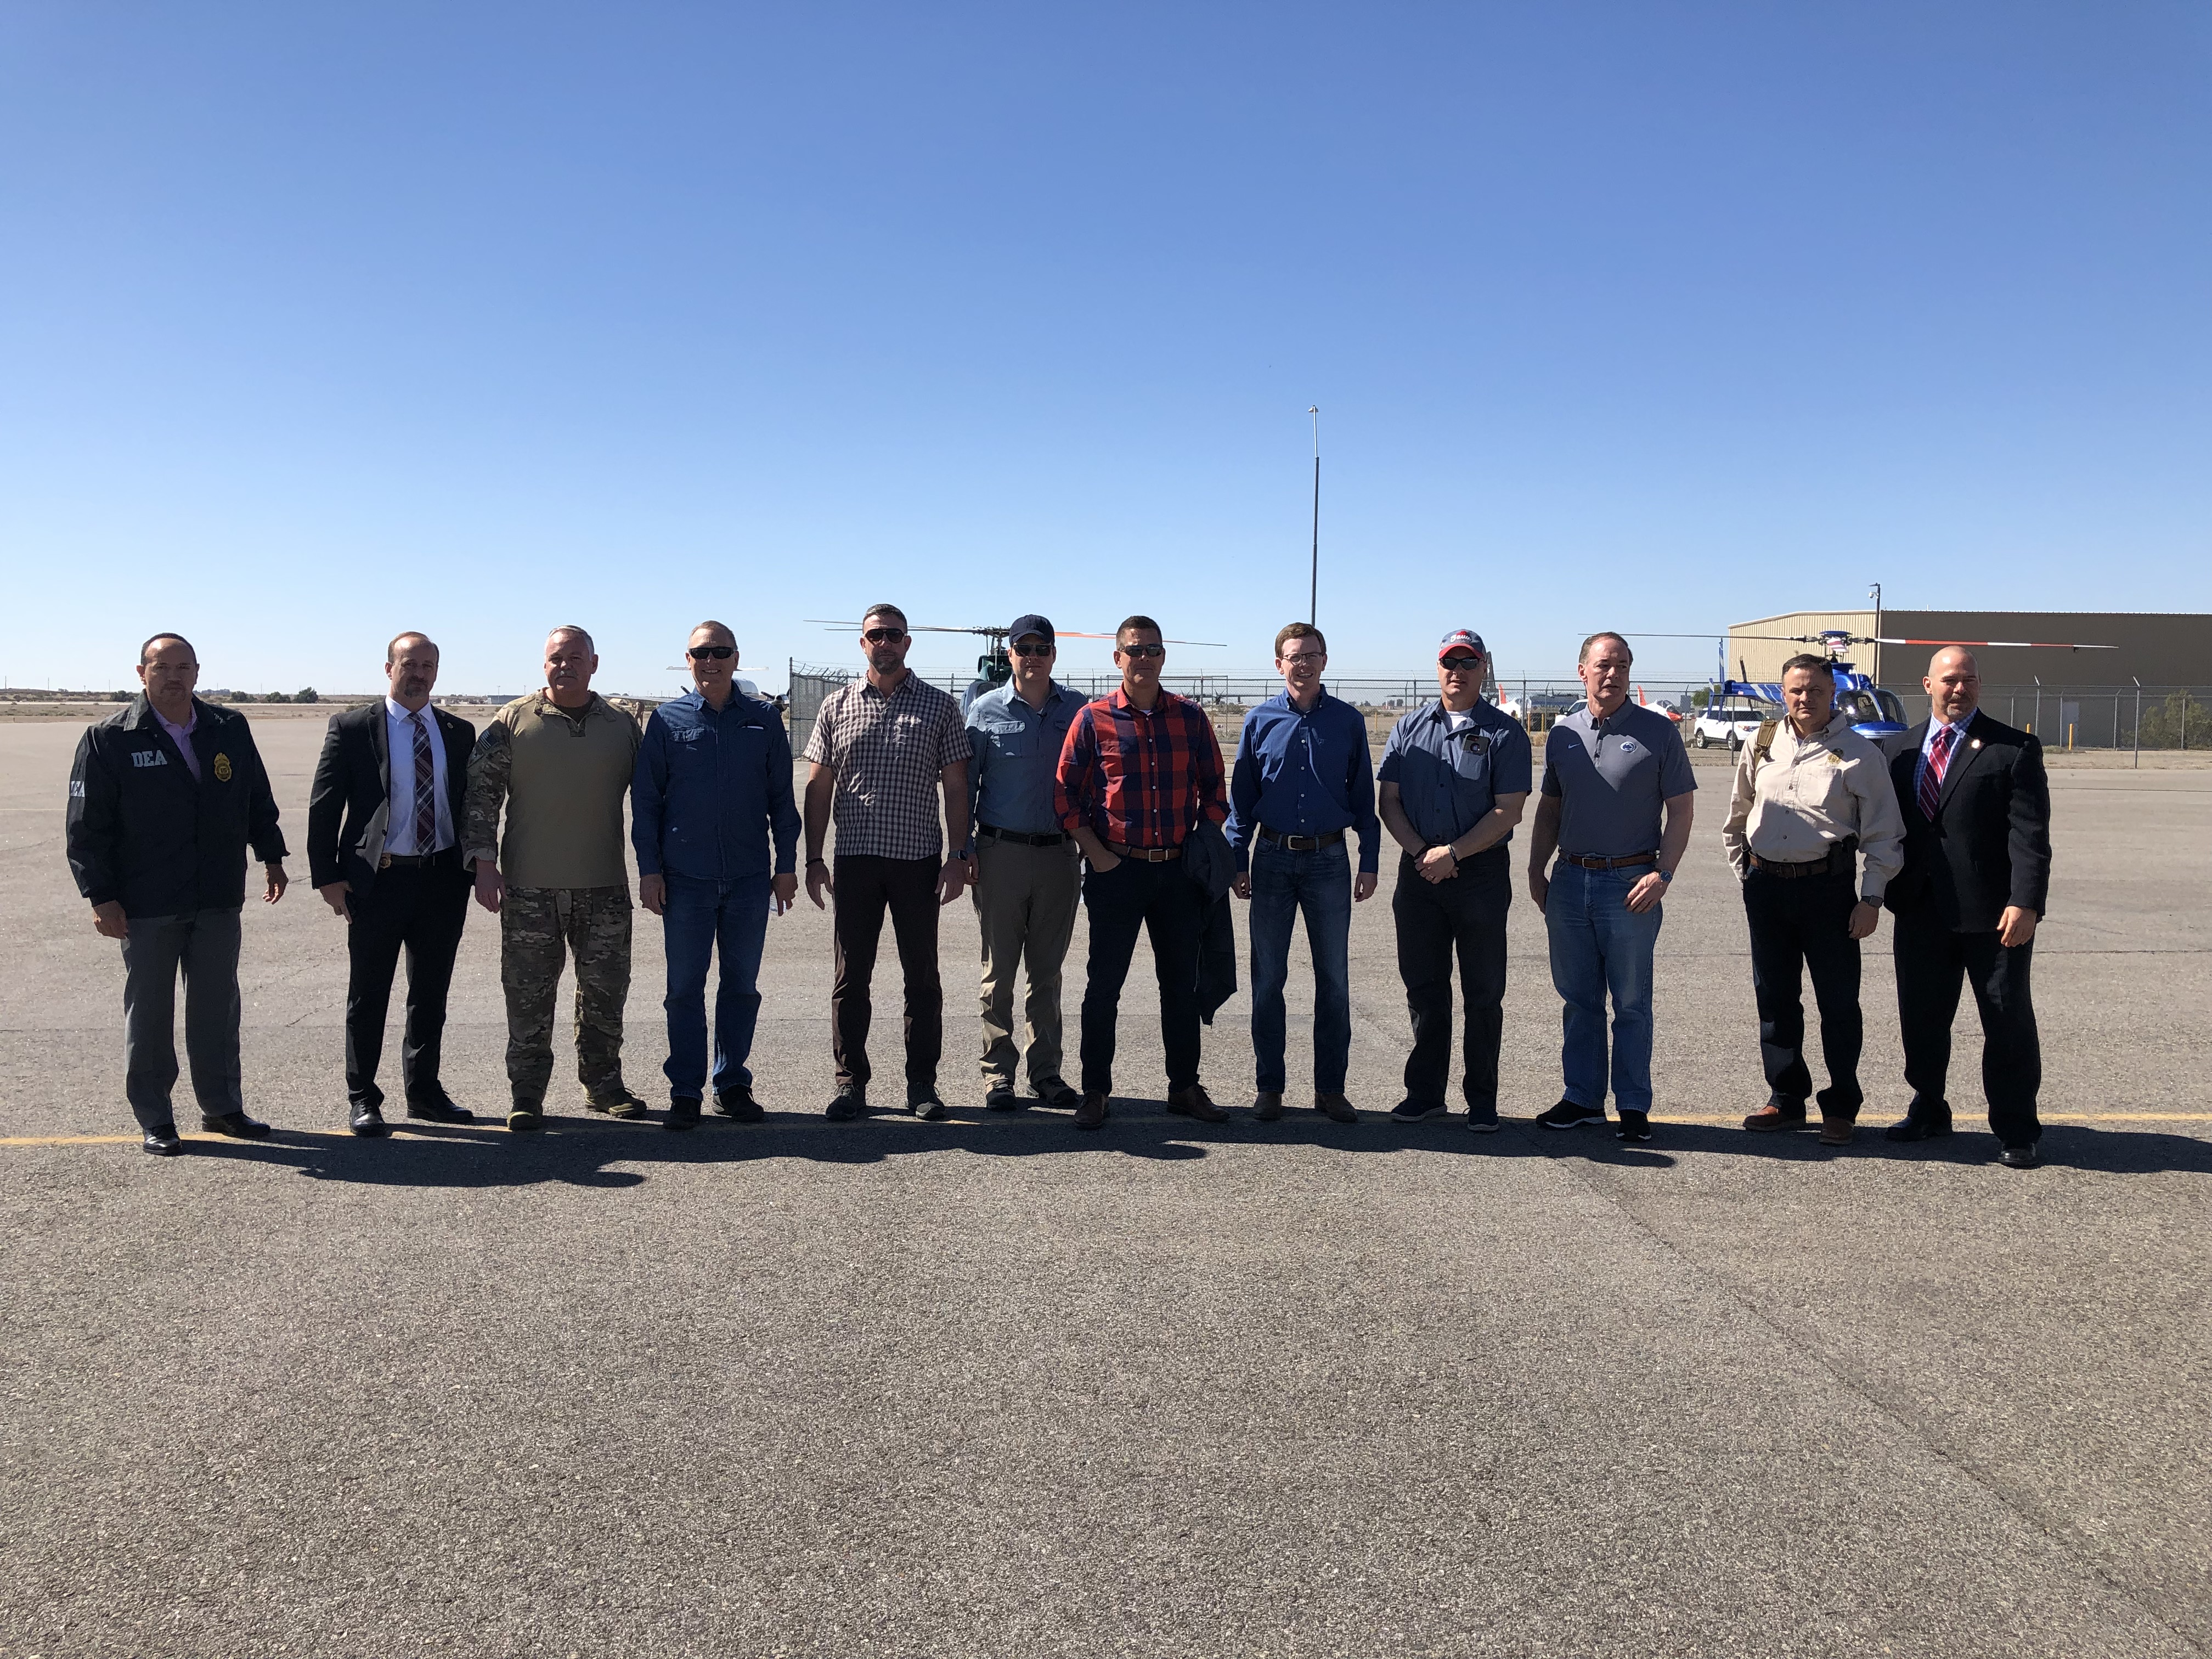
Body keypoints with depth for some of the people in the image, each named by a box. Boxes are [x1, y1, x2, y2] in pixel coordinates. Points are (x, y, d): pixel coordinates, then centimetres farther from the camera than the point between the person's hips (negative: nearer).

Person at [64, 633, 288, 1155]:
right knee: (149, 1012, 6)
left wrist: (272, 856, 13)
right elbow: (86, 827, -4)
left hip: (219, 900, 3)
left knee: (218, 1007, 10)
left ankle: (221, 1106, 23)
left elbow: (257, 800, 17)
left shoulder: (230, 730, 6)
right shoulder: (108, 740, -4)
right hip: (145, 906, -3)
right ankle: (154, 1119, 17)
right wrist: (101, 896, -9)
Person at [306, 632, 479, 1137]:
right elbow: (324, 806, -3)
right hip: (377, 881, -3)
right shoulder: (353, 727, -2)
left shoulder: (459, 732, 9)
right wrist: (327, 876, -9)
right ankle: (363, 1099, 17)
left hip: (442, 881, 4)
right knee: (368, 997, 5)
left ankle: (424, 1090, 26)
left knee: (431, 995, 13)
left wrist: (474, 868, 5)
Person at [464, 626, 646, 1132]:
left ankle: (603, 1085, 22)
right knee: (529, 996, 3)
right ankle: (526, 1094, 13)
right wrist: (484, 863, -8)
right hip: (529, 887, -2)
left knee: (605, 991, 8)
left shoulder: (622, 727, 8)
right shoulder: (512, 722, 2)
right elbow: (481, 792, 1)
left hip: (604, 887, 2)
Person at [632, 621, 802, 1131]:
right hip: (686, 877, -1)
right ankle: (685, 1091, 12)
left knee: (742, 984, 8)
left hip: (750, 877, 1)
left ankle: (733, 1084, 19)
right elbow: (645, 798, 4)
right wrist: (649, 869, -2)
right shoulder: (667, 720, 4)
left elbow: (782, 797, 9)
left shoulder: (763, 719, 7)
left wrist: (787, 864, 5)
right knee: (685, 988, 3)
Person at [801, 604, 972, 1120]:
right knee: (851, 976, 5)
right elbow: (819, 786, 9)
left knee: (922, 976, 5)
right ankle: (851, 1083, 14)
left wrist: (958, 858, -3)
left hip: (919, 859, -1)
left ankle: (922, 1083, 14)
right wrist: (813, 858, 2)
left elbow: (955, 787, 3)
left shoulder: (938, 706, 5)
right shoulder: (837, 706, 8)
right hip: (855, 859, 1)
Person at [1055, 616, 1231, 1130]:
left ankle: (1185, 1087, 21)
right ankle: (1095, 1091, 13)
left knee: (1182, 983, 9)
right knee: (1105, 984, 3)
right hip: (1116, 870, -2)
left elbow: (1213, 789, 13)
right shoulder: (1093, 719, -2)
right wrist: (1097, 854, -7)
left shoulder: (1190, 717, 6)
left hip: (1180, 870, 3)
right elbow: (1066, 793, 0)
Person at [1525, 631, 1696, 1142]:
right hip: (1570, 881, 4)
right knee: (1578, 999, 10)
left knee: (1631, 1002, 2)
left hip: (1631, 884, -4)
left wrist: (1662, 875, -13)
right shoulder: (1563, 733, 10)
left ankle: (1633, 1105, 12)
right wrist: (1536, 870, 7)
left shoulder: (1658, 732, -2)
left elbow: (1680, 810, -3)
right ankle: (1582, 1098, 20)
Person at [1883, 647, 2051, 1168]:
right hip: (1921, 911, 4)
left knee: (2008, 1021, 5)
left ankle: (2017, 1130, 17)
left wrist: (2025, 902, -19)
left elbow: (2030, 833, -11)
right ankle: (1928, 1111, 30)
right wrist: (1889, 893, 8)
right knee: (1921, 1017, 13)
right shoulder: (1905, 749, 10)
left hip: (1993, 913, -4)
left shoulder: (2014, 749, -5)